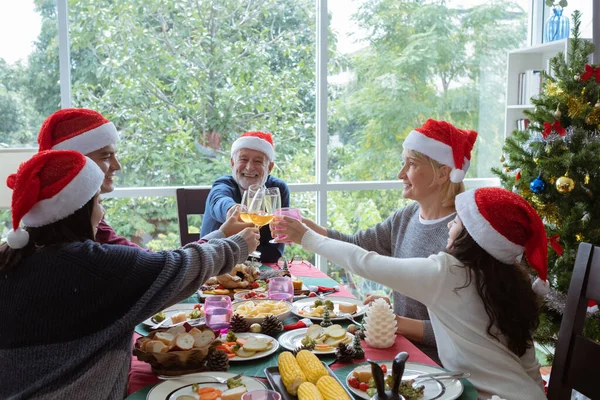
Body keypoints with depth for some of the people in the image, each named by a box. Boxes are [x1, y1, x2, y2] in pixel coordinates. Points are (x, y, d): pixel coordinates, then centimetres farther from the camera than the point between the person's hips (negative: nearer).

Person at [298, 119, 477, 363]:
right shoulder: (406, 217, 3)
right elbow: (356, 245, 10)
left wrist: (397, 322, -25)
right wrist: (310, 230, -4)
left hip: (434, 361, -6)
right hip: (401, 346, 6)